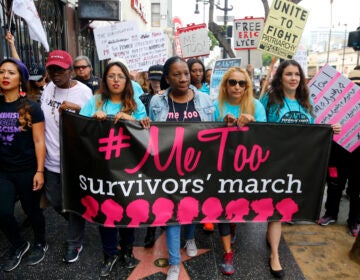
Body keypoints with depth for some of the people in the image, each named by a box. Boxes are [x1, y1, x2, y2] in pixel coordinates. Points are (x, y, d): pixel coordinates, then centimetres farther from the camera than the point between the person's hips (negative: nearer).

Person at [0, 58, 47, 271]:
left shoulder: (31, 108, -8)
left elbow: (39, 141, -9)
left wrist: (39, 171, -13)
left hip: (27, 170, -3)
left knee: (32, 209, 10)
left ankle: (41, 243, 36)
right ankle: (19, 244, 30)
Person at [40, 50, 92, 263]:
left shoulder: (84, 92, -11)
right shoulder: (48, 88, 5)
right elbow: (41, 119, 14)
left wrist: (78, 109, -26)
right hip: (51, 158, 6)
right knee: (55, 201, 20)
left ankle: (75, 243, 28)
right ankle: (76, 225, 47)